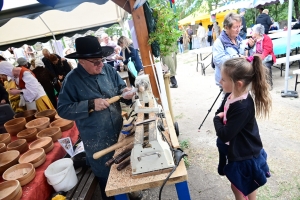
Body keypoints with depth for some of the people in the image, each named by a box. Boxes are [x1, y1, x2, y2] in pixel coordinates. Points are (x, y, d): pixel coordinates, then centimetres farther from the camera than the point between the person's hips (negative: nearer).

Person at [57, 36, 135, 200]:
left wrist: (124, 91, -16)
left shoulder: (107, 69, -2)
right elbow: (63, 109, -15)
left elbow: (120, 86, 8)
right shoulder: (72, 80, -15)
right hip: (96, 141, -4)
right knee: (106, 176, 18)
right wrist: (90, 105, -26)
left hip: (119, 131, 5)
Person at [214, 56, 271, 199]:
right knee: (238, 187, 29)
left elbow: (224, 135, -31)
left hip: (245, 155, -8)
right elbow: (219, 113, 6)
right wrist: (219, 118, -15)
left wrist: (217, 120, -15)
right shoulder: (230, 96, -7)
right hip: (236, 151, 8)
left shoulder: (243, 108, -34)